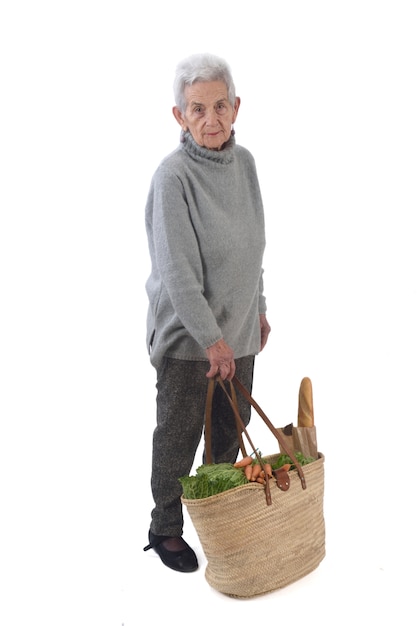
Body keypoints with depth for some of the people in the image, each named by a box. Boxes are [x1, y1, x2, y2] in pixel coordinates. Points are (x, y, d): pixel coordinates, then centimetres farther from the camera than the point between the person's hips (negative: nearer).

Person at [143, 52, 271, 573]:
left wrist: (258, 309, 16)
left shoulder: (244, 162, 2)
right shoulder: (174, 175, -19)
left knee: (231, 430, 19)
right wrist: (211, 338, -20)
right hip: (188, 334, -6)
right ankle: (165, 529, 29)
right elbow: (177, 271, -21)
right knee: (179, 438, 8)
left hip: (238, 327, 7)